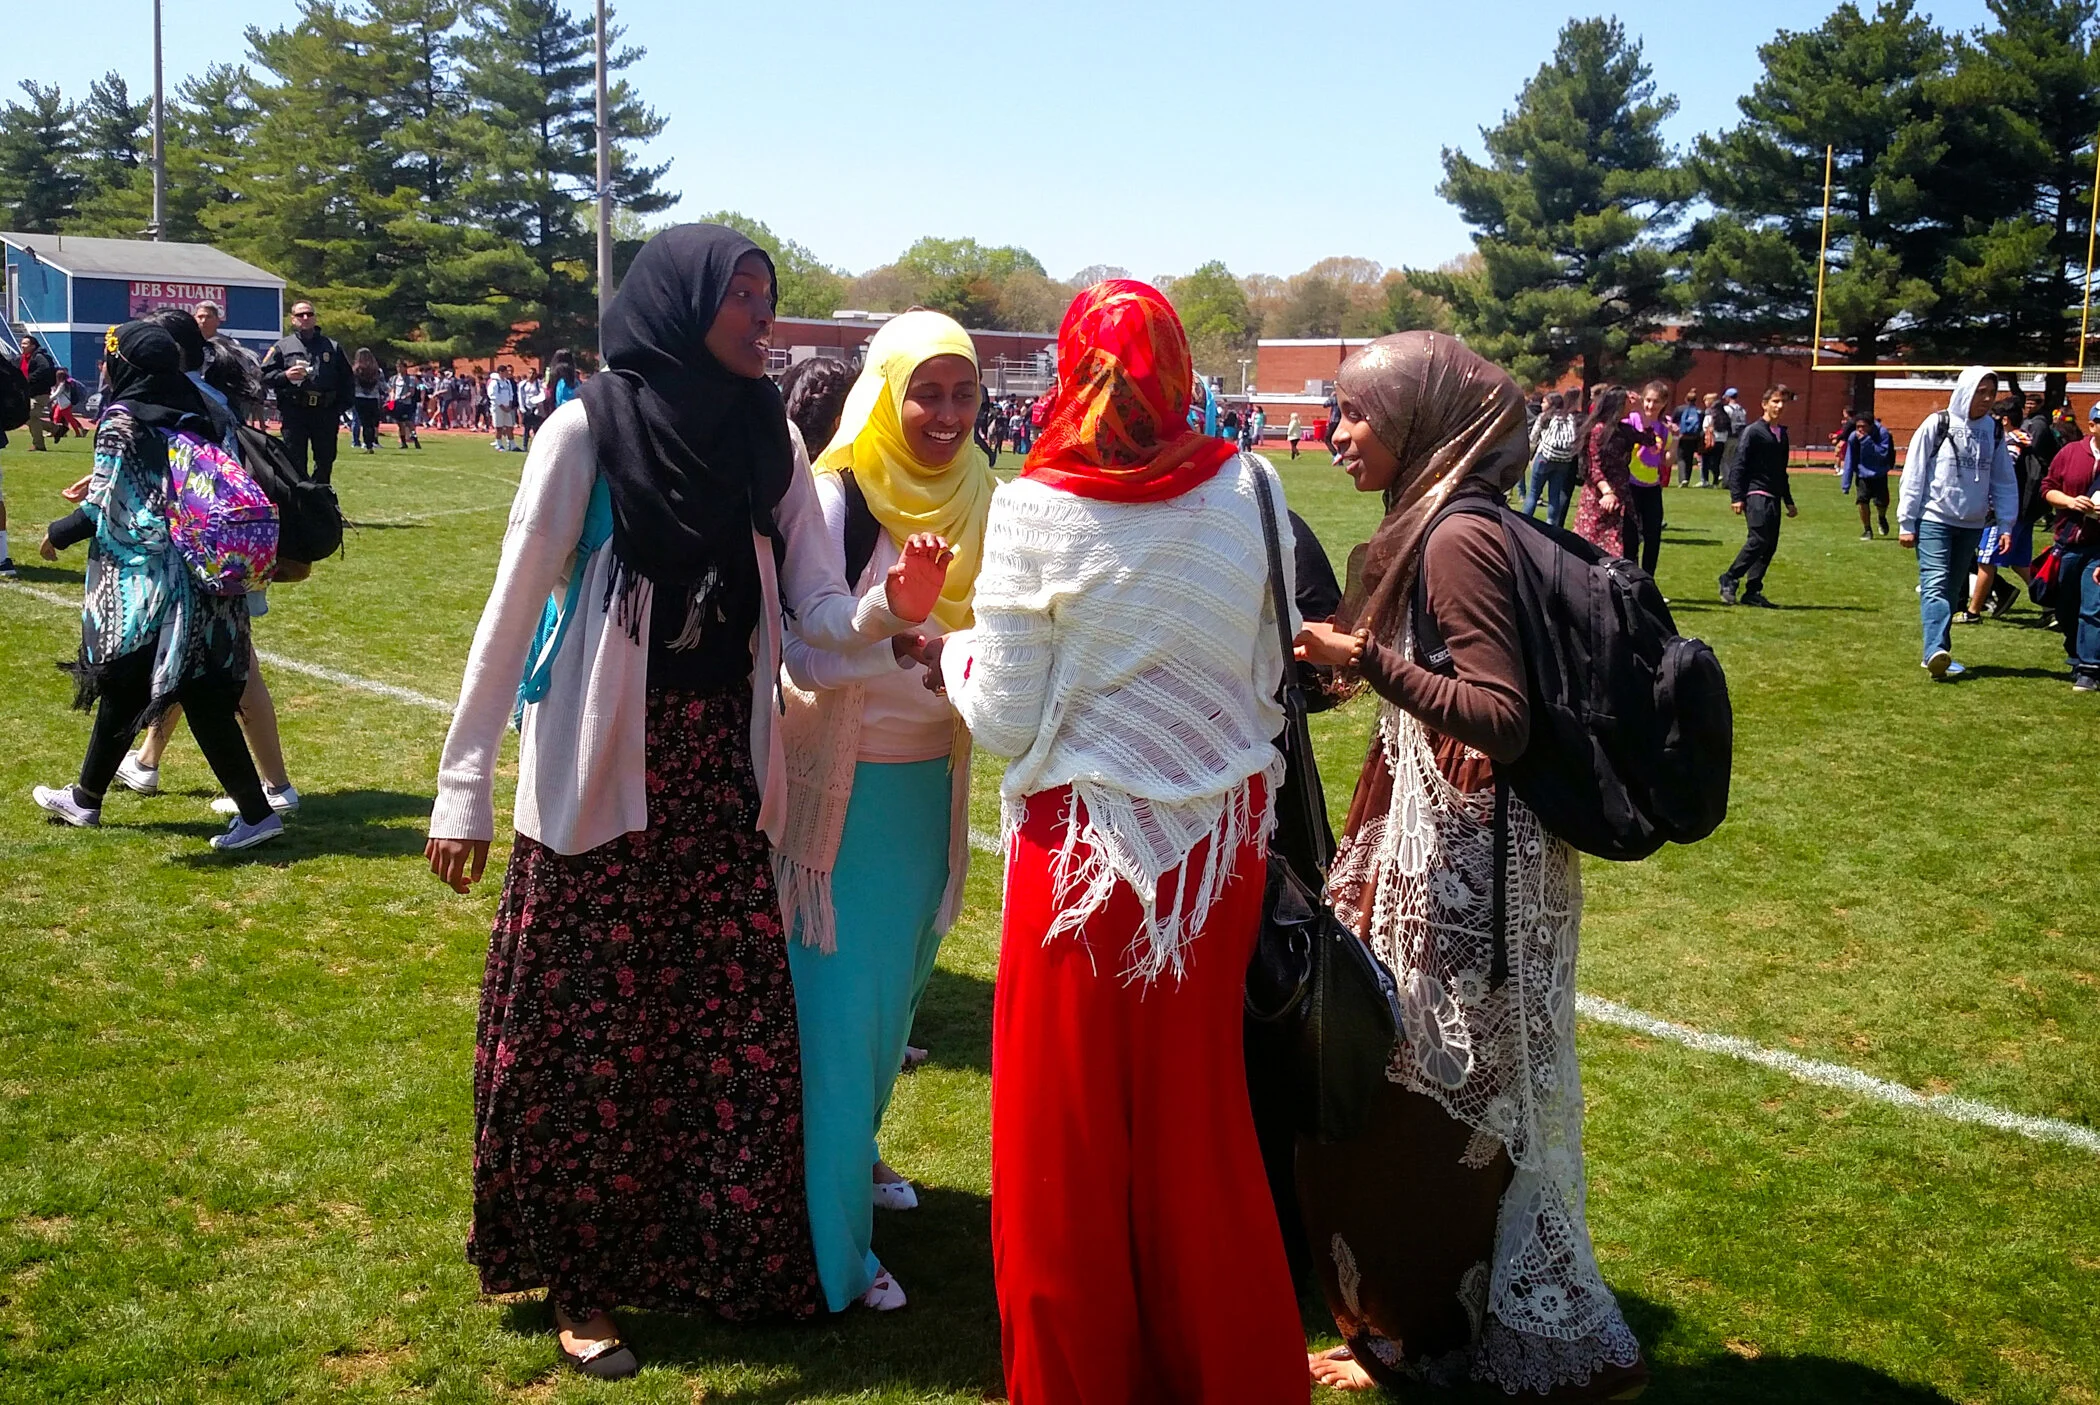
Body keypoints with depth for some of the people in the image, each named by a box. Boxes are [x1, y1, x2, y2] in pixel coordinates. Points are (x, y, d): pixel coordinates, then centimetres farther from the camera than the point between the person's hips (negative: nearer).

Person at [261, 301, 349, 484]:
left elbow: (345, 379, 14)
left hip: (325, 412, 2)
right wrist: (285, 375, -13)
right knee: (295, 462, -2)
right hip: (294, 412, -2)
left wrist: (340, 407, 5)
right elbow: (266, 376, 7)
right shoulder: (283, 346, 9)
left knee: (326, 459, 6)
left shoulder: (332, 347, 14)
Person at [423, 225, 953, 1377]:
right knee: (588, 1038, 4)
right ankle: (576, 1283, 21)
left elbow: (819, 615, 0)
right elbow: (513, 611, -9)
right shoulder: (590, 429, -9)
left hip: (723, 778, 4)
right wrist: (464, 785, -10)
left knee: (737, 1032, 7)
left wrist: (892, 607, -23)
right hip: (602, 779, -4)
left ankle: (716, 1262, 25)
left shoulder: (770, 441, 4)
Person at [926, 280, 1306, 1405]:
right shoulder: (1249, 489, -4)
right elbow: (1273, 677, 3)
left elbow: (1005, 722, -10)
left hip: (1088, 843, -3)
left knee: (1072, 1127, 12)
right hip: (1218, 836, 4)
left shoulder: (1033, 510, -12)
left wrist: (950, 653, 9)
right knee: (1197, 1116, 17)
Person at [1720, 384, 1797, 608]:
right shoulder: (1753, 432, -6)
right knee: (1758, 540, -18)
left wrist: (1789, 501, 26)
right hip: (1756, 495, -8)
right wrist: (1736, 497, -17)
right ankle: (1729, 579, -6)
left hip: (1773, 497, 8)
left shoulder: (1782, 435, 17)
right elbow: (1737, 466, -10)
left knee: (1770, 545, 3)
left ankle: (1752, 592, 7)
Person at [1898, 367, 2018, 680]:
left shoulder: (1994, 431, 7)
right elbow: (1913, 475, -3)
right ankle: (1936, 652, -29)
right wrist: (1906, 523, -4)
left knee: (1952, 590, 8)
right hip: (1934, 520, -5)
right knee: (1935, 585, -16)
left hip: (1972, 525, 5)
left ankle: (1936, 654, 13)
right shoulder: (1937, 425, -5)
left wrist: (2006, 525, 5)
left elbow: (2004, 482, 12)